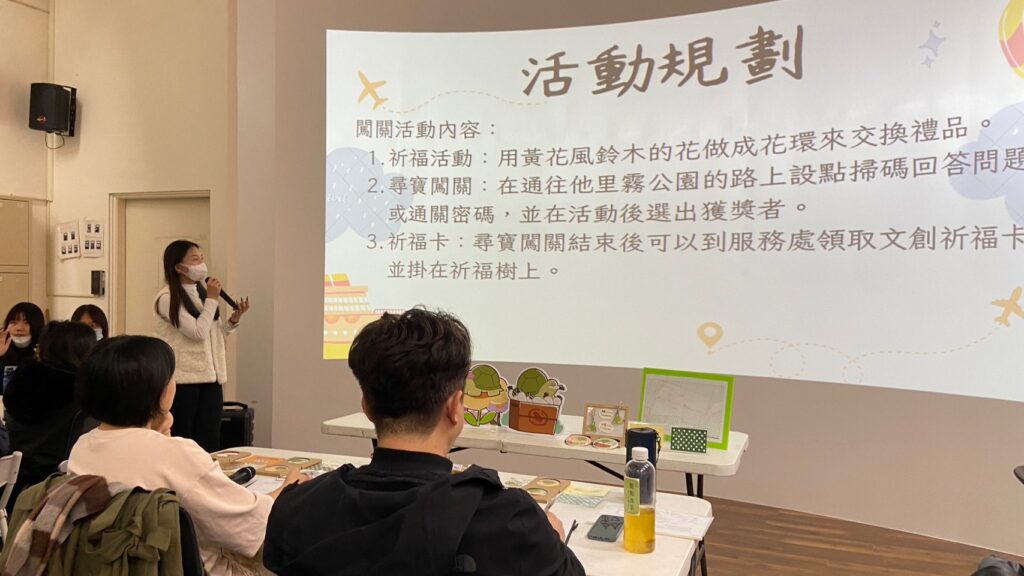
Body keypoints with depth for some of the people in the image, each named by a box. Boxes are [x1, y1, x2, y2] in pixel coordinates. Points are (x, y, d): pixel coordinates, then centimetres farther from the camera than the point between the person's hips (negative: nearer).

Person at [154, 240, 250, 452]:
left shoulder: (202, 292, 12)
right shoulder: (167, 298, -11)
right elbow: (198, 332, -16)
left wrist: (234, 319, 0)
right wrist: (212, 300, -9)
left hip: (211, 378, 7)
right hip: (183, 379, -7)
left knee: (210, 444, 8)